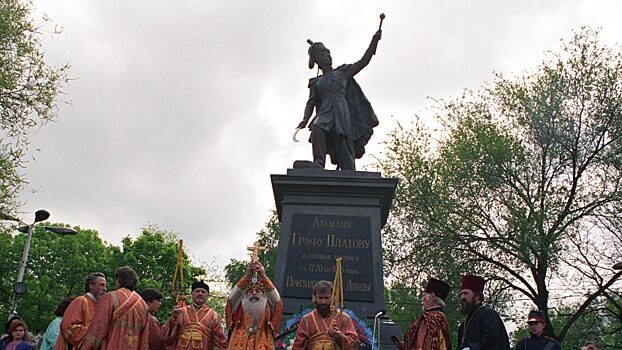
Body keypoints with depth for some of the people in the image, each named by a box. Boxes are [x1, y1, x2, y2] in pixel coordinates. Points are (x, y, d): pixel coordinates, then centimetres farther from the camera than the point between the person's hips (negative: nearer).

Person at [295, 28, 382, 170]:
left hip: (341, 112, 0)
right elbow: (311, 102, 14)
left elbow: (363, 61, 14)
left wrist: (374, 42, 4)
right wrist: (305, 119, -3)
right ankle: (319, 162, -38)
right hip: (325, 112, 0)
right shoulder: (316, 82, 24)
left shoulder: (342, 72, 22)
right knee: (316, 127, -34)